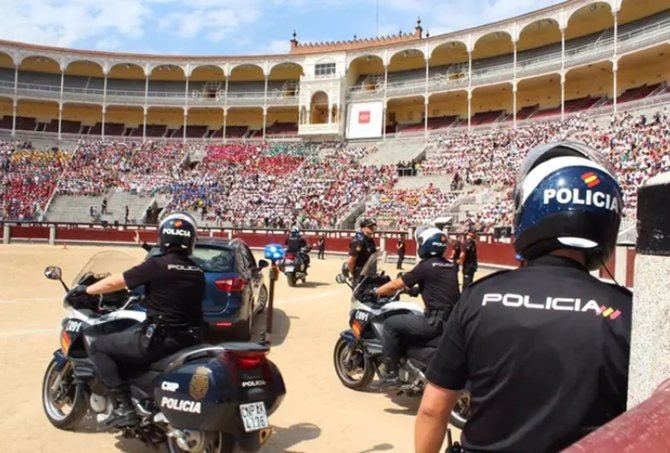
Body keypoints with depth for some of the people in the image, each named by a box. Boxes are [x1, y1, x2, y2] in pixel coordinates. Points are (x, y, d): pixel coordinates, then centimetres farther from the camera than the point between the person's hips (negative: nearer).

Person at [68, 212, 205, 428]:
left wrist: (86, 290, 14)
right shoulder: (198, 273, 6)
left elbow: (114, 282, -4)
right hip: (190, 341, 7)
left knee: (97, 347, 8)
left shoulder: (157, 265, -11)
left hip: (159, 340, -7)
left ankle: (123, 407, 0)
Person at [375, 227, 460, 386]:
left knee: (390, 324, 2)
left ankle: (391, 374, 2)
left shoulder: (426, 266, -9)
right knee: (406, 320, 29)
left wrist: (375, 292, 11)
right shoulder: (450, 266, 12)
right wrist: (418, 289, 43)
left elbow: (396, 285, -3)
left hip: (436, 322, -8)